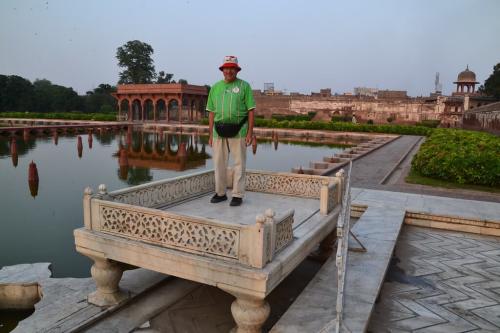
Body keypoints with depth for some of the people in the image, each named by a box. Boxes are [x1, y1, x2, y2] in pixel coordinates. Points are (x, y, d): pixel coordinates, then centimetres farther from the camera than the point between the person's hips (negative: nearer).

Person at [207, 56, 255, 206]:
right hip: (219, 131, 4)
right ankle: (220, 193, 21)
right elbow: (212, 113, 11)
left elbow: (251, 111, -2)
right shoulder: (215, 87, 11)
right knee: (219, 163, 8)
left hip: (238, 131, -3)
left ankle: (237, 195, 9)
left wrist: (250, 133, -9)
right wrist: (210, 135, 7)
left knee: (239, 163, 1)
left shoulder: (244, 86, 2)